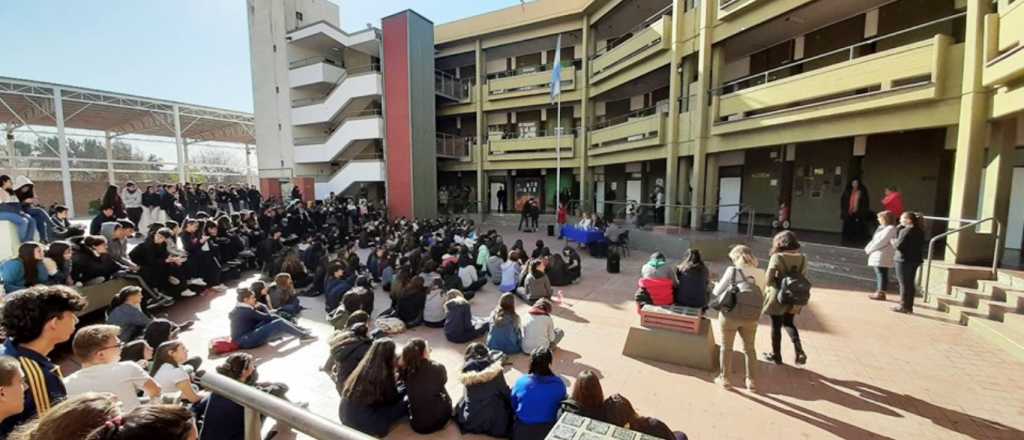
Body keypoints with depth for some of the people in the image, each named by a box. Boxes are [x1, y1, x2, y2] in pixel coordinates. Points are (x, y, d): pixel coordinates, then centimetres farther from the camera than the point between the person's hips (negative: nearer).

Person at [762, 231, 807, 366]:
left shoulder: (777, 257, -17)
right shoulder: (802, 258, -1)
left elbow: (768, 278, -18)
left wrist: (768, 288, 2)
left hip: (778, 297, -5)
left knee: (776, 326, 10)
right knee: (789, 323, 25)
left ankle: (776, 355, 23)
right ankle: (799, 351, 10)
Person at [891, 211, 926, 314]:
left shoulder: (906, 231, -17)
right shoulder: (919, 231, 11)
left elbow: (898, 245, -22)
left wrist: (892, 241, 0)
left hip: (904, 260, -8)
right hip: (915, 260, 8)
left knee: (904, 284, -1)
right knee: (910, 283, 14)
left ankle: (903, 306, 4)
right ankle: (909, 306, 21)